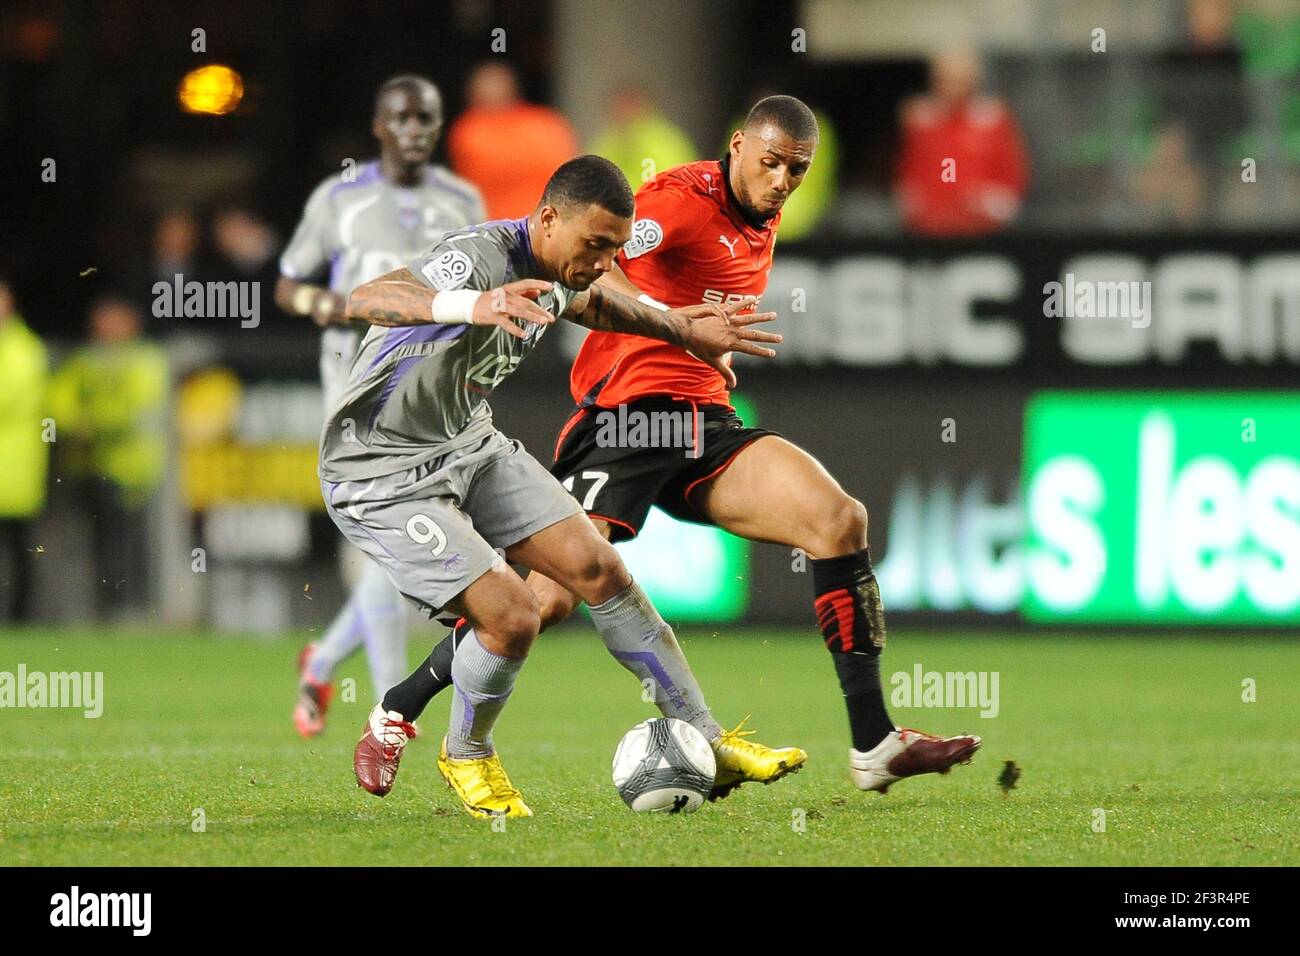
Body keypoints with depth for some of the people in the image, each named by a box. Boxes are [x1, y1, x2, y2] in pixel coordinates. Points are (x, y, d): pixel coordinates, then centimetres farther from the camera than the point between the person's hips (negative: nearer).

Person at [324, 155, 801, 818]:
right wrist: (470, 306, -67)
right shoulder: (480, 258, -30)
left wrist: (684, 330, 30)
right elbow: (366, 299, -49)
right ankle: (465, 757, 12)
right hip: (382, 476, -8)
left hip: (468, 443, 8)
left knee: (597, 567, 0)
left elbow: (591, 304, 26)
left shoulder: (557, 274, -1)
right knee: (512, 616, -19)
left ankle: (707, 742, 11)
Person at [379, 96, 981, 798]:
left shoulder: (762, 225, 16)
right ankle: (397, 711, 3)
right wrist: (675, 324, -40)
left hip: (706, 423, 7)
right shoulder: (686, 198, -11)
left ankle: (872, 746, -10)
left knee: (839, 519, -12)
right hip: (624, 416, -7)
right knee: (551, 596, -18)